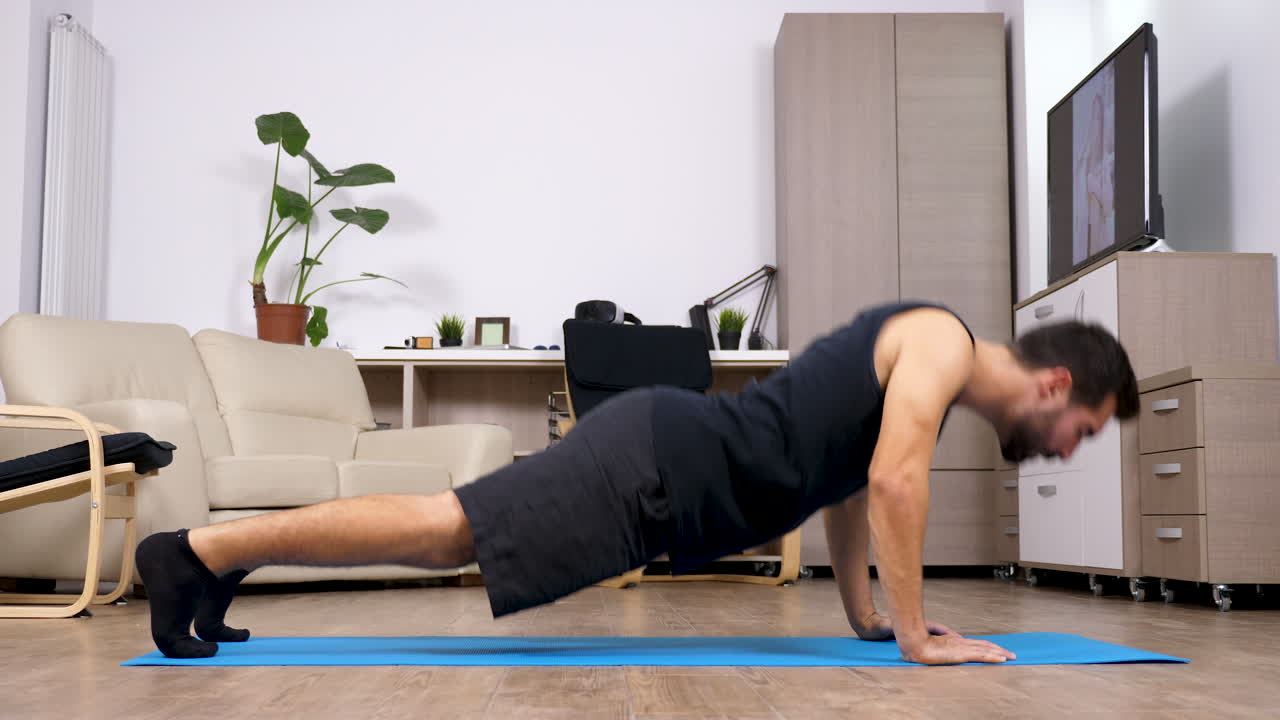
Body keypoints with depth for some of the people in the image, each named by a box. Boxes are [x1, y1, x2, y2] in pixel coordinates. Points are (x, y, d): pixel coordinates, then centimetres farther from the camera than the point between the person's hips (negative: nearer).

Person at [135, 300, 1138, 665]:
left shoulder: (918, 362, 21)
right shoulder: (943, 341, -9)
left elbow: (845, 480, 28)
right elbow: (894, 480, -21)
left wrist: (867, 614, 24)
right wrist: (918, 638, -15)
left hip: (667, 459, 9)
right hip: (656, 465, -9)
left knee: (445, 535, 10)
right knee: (442, 529, -9)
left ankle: (219, 564, 17)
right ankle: (199, 549, -2)